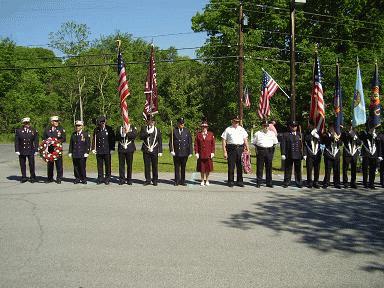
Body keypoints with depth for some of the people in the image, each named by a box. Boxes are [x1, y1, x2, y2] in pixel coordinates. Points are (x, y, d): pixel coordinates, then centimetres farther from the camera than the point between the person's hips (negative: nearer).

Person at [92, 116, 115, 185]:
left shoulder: (109, 129, -1)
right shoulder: (96, 130, 7)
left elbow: (112, 139, -1)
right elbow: (94, 139, 9)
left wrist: (112, 149, -6)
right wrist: (93, 148, 2)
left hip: (107, 150, -2)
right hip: (98, 150, 2)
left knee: (107, 165, 5)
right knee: (99, 165, 7)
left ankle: (107, 179, 14)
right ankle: (100, 178, 16)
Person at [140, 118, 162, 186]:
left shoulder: (157, 130, 8)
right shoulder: (144, 128, 8)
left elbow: (160, 141, 7)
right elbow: (141, 137, -7)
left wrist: (160, 151, 1)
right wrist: (148, 133, -19)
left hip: (154, 151, 0)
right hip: (146, 151, 0)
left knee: (155, 166, 2)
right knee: (147, 166, 3)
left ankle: (155, 180, 11)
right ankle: (147, 180, 12)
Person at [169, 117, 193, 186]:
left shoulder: (187, 131, 6)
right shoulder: (174, 130, 1)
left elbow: (190, 142, 7)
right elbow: (171, 141, 2)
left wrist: (190, 152, 2)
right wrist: (171, 150, -8)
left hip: (185, 153, 1)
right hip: (176, 153, -1)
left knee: (183, 167, 8)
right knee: (177, 167, 4)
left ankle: (182, 181, 17)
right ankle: (177, 181, 13)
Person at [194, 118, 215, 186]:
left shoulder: (211, 134, 5)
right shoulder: (198, 134, 4)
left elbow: (213, 144, 4)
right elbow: (196, 144, 2)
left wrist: (212, 152, -3)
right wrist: (196, 153, -5)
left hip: (208, 154, 0)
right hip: (201, 154, 0)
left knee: (208, 168, 5)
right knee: (202, 168, 5)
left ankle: (207, 180, 18)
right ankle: (202, 180, 16)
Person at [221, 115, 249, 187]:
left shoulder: (242, 129, 15)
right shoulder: (228, 129, 4)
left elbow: (245, 140, 15)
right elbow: (224, 141, 2)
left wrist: (247, 149, 6)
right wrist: (225, 152, -4)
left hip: (240, 148, 3)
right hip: (231, 148, -3)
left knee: (240, 166, 6)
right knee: (231, 166, -1)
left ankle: (240, 181, 14)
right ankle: (231, 181, 8)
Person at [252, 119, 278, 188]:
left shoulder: (272, 133, 13)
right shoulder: (257, 133, 7)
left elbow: (275, 143, 19)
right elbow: (254, 143, 12)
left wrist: (272, 150, 8)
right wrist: (257, 149, 0)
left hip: (269, 151, 2)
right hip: (260, 151, -2)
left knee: (269, 167, 4)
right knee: (259, 167, -2)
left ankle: (269, 183, 10)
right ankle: (258, 182, 4)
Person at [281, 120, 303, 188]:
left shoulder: (300, 134, 11)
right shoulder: (285, 135, 4)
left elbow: (302, 145, 9)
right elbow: (283, 145, -1)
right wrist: (283, 154, -9)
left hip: (298, 155, 2)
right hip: (288, 156, -1)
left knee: (298, 170, 6)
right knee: (288, 170, 5)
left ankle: (299, 182, 16)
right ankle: (286, 182, 15)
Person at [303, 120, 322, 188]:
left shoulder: (318, 133, 11)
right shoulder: (307, 133, 4)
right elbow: (305, 144, 2)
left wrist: (317, 136, -12)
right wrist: (305, 154, -5)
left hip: (317, 154, 2)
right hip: (310, 154, -2)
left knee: (317, 169, 4)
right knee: (309, 169, -2)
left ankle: (316, 182, 13)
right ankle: (309, 183, 7)